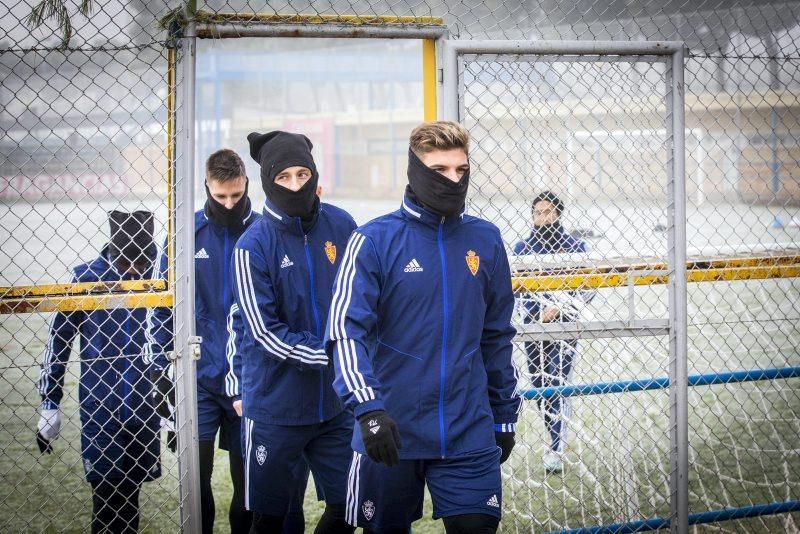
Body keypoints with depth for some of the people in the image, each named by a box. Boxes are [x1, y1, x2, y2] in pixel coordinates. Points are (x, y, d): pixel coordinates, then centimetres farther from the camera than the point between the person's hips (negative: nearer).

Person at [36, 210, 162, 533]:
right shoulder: (86, 278, -8)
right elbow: (58, 338, 1)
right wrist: (49, 404, 2)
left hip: (143, 408, 2)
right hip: (99, 408, -2)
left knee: (129, 492, 11)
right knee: (107, 495, -1)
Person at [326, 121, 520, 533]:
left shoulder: (485, 241, 5)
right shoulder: (374, 240, -7)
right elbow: (346, 330, -13)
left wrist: (504, 416, 15)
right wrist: (368, 408, -26)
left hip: (469, 433, 3)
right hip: (391, 431, -2)